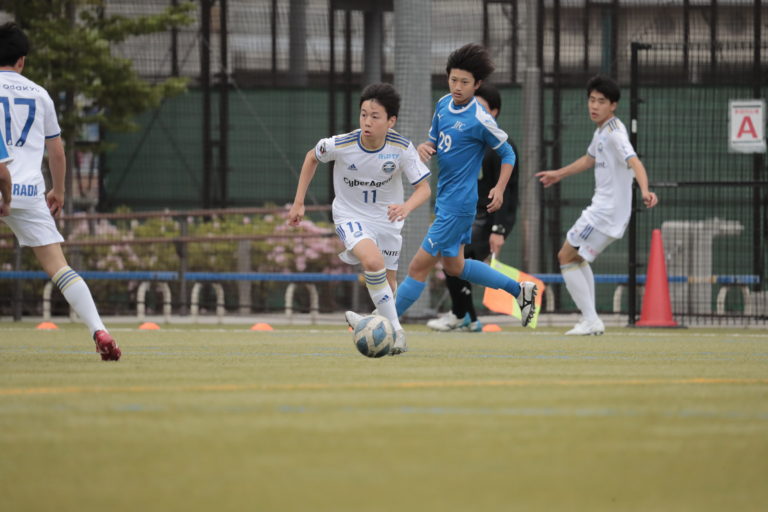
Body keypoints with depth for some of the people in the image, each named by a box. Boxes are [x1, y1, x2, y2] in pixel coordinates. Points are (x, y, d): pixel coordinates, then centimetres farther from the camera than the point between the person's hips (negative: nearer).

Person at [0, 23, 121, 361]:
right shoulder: (39, 95, 13)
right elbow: (56, 152, 20)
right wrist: (58, 192, 34)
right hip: (29, 192, 2)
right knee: (57, 266, -1)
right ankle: (98, 330, -14)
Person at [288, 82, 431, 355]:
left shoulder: (401, 148, -20)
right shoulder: (340, 144, -21)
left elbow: (424, 188, -14)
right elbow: (312, 157, 1)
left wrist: (406, 207, -37)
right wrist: (298, 203, 2)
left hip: (387, 219, 2)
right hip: (350, 216, -2)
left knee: (388, 284, 9)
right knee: (373, 261, -30)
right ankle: (395, 330, -21)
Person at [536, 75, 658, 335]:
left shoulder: (615, 134, -19)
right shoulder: (601, 130, 11)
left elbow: (634, 162, -36)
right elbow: (590, 159, 31)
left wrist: (645, 190, -55)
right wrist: (559, 174, 44)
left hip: (607, 212, -10)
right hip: (602, 207, 10)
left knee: (566, 257, -5)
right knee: (577, 258, 23)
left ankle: (591, 321, -7)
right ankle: (590, 320, 22)